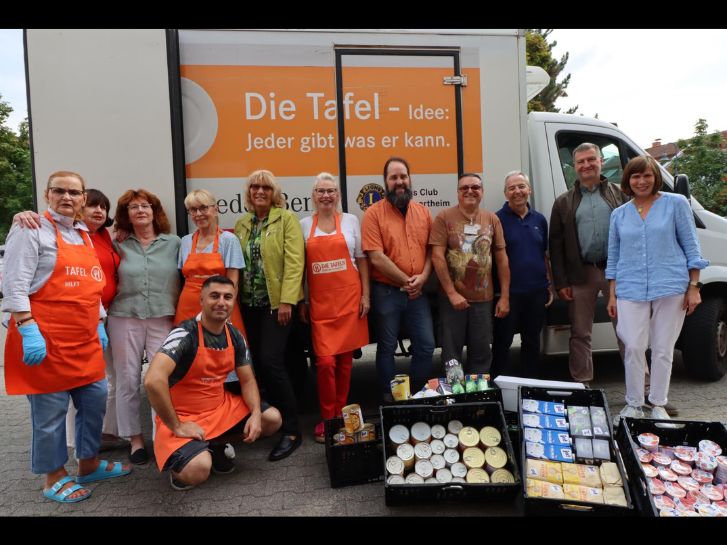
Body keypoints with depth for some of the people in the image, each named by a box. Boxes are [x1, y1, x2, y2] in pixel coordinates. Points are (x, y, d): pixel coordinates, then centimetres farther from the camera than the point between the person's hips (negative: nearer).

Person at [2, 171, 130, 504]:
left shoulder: (84, 235, 17)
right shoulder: (31, 229, -6)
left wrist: (99, 325, 17)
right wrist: (29, 331, -20)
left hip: (85, 340, 8)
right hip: (46, 339, -8)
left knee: (95, 401, 13)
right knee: (50, 411, 3)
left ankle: (90, 464, 31)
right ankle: (54, 479, 19)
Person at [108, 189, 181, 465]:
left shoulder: (174, 243, 6)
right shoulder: (118, 245, 8)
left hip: (163, 319, -1)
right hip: (125, 319, 1)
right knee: (128, 380, 5)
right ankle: (135, 439, 19)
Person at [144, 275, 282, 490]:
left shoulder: (234, 336, -1)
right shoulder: (185, 334, -23)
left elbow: (247, 380, 6)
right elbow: (153, 380, -35)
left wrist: (255, 414, -12)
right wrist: (176, 426, -27)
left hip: (221, 407, 7)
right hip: (183, 417, -6)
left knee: (272, 419, -2)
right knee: (198, 470, -30)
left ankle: (216, 446, 15)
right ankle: (179, 464, 7)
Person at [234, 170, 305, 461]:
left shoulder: (287, 219, -3)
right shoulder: (242, 224, 14)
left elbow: (294, 261, -11)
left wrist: (286, 300, -18)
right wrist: (235, 298, 6)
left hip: (276, 302, -6)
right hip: (249, 304, 6)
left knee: (270, 362, -12)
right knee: (258, 363, 9)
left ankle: (292, 431, -1)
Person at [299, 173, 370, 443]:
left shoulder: (350, 220, 6)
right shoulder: (305, 225, 7)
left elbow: (362, 259, 7)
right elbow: (300, 266, 9)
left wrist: (365, 295, 1)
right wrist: (300, 301, 6)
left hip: (349, 298, 0)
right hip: (320, 301, 0)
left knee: (345, 358, 6)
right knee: (325, 360, -6)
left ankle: (341, 413, 22)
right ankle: (327, 418, 11)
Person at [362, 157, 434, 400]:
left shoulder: (423, 212, 7)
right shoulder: (373, 213, -8)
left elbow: (431, 250, 7)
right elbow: (376, 257, -15)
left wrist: (422, 277, -10)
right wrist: (406, 280, -13)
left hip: (417, 292, 4)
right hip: (386, 292, -4)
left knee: (426, 344, 8)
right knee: (387, 347, 8)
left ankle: (418, 394, 28)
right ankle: (389, 398, 24)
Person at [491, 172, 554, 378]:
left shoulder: (539, 219, 9)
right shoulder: (498, 219, -5)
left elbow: (545, 254, 16)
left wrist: (550, 285, 11)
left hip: (537, 291, 5)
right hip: (509, 291, -4)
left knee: (532, 340, 15)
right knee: (503, 341, 4)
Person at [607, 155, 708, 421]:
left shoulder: (676, 203, 3)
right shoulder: (619, 214, 10)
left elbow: (691, 247, 3)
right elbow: (613, 257, 13)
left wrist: (694, 287, -2)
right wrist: (612, 295, 9)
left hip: (670, 287, -1)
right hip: (631, 289, 2)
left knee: (663, 349, 5)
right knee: (633, 347, -3)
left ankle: (658, 405, 20)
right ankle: (634, 405, 11)